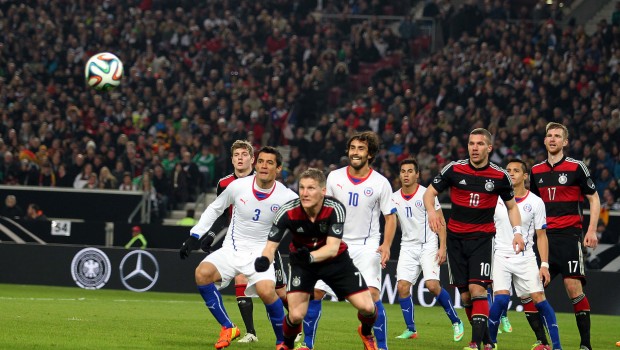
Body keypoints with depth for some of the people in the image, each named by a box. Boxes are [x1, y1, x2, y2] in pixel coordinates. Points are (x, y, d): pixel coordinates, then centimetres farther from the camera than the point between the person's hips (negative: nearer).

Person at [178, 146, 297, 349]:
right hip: (231, 249, 2)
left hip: (261, 252, -2)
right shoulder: (238, 186, -7)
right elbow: (214, 209, 10)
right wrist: (194, 236, 7)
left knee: (266, 291, -31)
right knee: (202, 273, -26)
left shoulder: (285, 197, -11)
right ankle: (227, 328, -7)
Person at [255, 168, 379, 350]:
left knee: (367, 307, -10)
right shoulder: (287, 212, -26)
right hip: (301, 262, 0)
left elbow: (333, 248, -33)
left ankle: (366, 333, 28)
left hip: (335, 259, 0)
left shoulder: (335, 209, -28)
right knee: (296, 315, -17)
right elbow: (271, 245, -24)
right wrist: (264, 260, -48)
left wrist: (310, 256, -53)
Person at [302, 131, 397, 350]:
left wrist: (386, 245, -15)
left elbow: (390, 217, -2)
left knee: (372, 294, -19)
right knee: (315, 293, -1)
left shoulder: (380, 183, -6)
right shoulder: (334, 177, 0)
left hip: (367, 246, -3)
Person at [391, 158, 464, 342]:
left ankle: (456, 321, -1)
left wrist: (442, 247, -11)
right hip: (408, 246, 4)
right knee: (402, 286, -9)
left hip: (428, 246, -4)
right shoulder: (394, 198, 6)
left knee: (432, 284, -19)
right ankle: (411, 329, 3)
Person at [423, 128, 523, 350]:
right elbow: (430, 192, 4)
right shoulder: (454, 169, -3)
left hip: (483, 238, -2)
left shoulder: (500, 177, -2)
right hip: (455, 238, 2)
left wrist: (517, 231, -3)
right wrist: (431, 210, -18)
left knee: (477, 288, -18)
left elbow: (511, 206, 12)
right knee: (465, 295, 2)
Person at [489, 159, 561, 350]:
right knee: (501, 298, -18)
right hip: (500, 256, 0)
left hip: (525, 258, 0)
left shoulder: (535, 202, 1)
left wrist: (544, 265, -4)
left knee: (538, 297, -11)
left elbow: (541, 236, 4)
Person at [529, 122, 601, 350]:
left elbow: (594, 199, 1)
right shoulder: (536, 171, 12)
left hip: (569, 234, -5)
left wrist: (592, 231, -8)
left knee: (573, 285, -14)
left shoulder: (576, 167, -2)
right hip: (545, 236, 5)